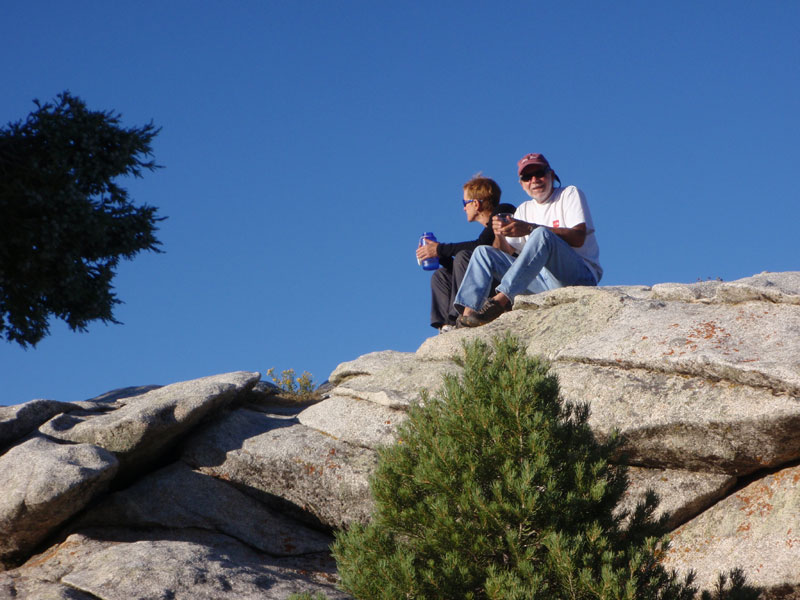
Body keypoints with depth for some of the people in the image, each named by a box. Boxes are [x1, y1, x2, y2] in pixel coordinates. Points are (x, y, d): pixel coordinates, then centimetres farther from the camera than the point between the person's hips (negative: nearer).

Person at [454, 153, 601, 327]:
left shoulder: (569, 194, 6)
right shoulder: (525, 209, 23)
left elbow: (578, 237, -12)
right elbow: (509, 252, 14)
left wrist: (530, 229, -21)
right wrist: (500, 236, -11)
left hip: (580, 276, -6)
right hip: (542, 283, 6)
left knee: (542, 234, -33)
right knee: (483, 252, -1)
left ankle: (500, 300, -44)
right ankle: (467, 313, -22)